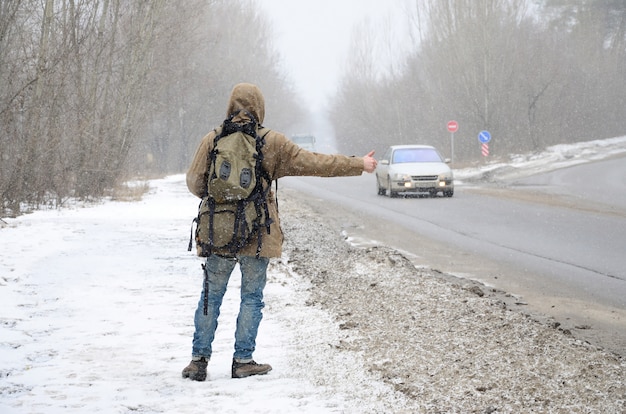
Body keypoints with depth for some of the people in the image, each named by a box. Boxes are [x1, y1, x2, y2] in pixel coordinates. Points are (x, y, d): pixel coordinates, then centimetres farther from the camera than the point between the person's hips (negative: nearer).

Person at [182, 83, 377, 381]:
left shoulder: (212, 140, 0)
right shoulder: (271, 142, -4)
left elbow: (194, 182, 3)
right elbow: (313, 163, -1)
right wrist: (358, 165, 8)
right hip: (257, 234, -2)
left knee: (211, 295, 9)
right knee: (252, 297, 9)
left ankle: (199, 359, 8)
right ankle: (243, 360, 10)